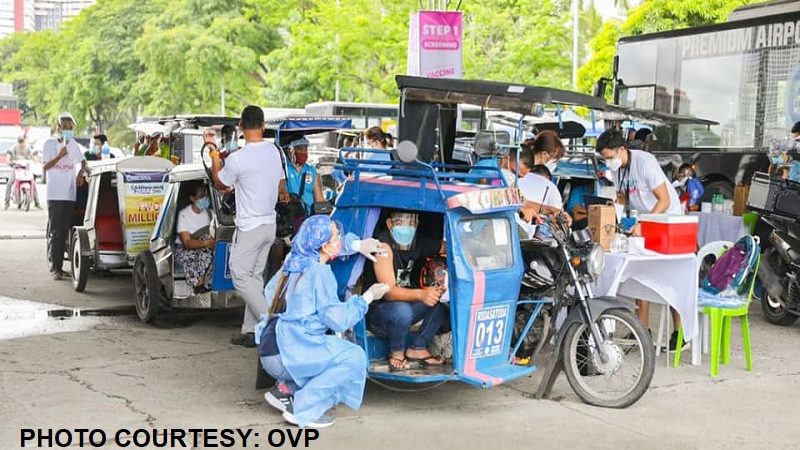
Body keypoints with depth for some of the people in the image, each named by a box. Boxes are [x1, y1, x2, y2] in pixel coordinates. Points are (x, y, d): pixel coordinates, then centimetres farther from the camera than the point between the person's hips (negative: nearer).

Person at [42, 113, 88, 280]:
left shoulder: (73, 144, 12)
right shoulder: (50, 143, 0)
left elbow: (83, 161, 24)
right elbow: (45, 166, -7)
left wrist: (81, 172, 3)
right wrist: (60, 155, -21)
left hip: (70, 194, 4)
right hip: (55, 194, -4)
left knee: (64, 231, 4)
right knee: (56, 232, -7)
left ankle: (57, 264, 10)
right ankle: (56, 268, -8)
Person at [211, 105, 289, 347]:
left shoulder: (237, 159, -18)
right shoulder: (274, 151, 4)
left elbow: (220, 184, 1)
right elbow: (281, 186, 16)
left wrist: (215, 159, 15)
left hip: (249, 226, -7)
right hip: (270, 224, 7)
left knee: (241, 276, -1)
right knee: (255, 276, 12)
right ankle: (251, 330, 13)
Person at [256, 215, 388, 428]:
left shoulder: (295, 261, 12)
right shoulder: (319, 272, -12)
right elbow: (338, 320, -14)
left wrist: (356, 245, 26)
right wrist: (367, 298, -2)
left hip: (270, 349, 9)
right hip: (288, 354, -9)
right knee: (354, 358, -7)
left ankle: (285, 389, 13)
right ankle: (302, 409, -12)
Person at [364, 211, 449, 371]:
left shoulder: (418, 242, -3)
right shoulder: (383, 245, -24)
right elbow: (389, 291, -30)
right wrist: (420, 294, -48)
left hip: (403, 303, 7)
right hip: (374, 312, -7)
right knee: (401, 310, -36)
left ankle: (417, 348, 3)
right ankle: (397, 353, -11)